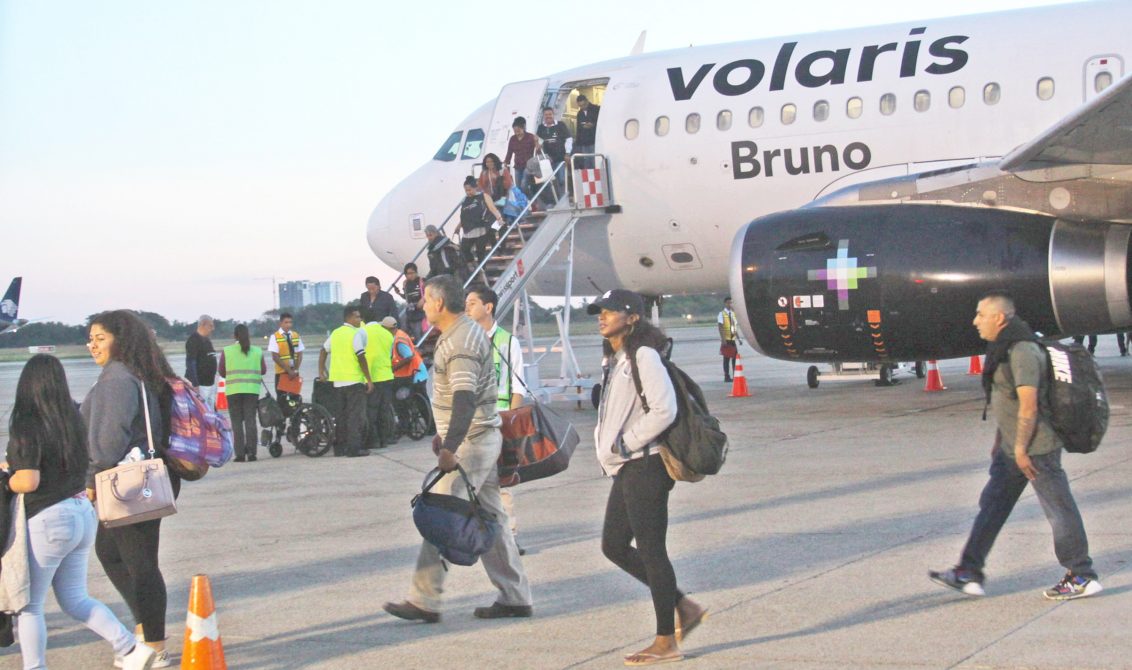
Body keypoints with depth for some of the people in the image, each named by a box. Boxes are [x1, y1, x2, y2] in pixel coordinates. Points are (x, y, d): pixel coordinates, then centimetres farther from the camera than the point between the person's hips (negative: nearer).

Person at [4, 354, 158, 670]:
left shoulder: (27, 427, -17)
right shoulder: (73, 419, 3)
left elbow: (29, 481, -23)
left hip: (47, 521, -7)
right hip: (82, 513, 7)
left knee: (29, 605, 9)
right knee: (75, 599, 18)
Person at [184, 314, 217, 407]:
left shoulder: (207, 340, 16)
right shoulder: (194, 340, -12)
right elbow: (190, 363, -18)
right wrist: (195, 385, -24)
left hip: (210, 383, 10)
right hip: (200, 385, -10)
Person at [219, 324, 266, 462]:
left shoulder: (226, 351, 0)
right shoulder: (257, 351, 4)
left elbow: (222, 372, 3)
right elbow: (263, 370, 10)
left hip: (233, 390, -1)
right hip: (252, 390, 1)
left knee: (237, 422, 3)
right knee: (250, 421, 5)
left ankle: (240, 453, -2)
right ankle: (251, 452, 0)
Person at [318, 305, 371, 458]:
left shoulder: (335, 333, 13)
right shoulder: (356, 334, -10)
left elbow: (323, 351, 18)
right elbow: (361, 358, -14)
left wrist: (321, 371, 26)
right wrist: (368, 379, -12)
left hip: (337, 381, 7)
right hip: (354, 380, -7)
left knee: (341, 415, 13)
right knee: (356, 415, -5)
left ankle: (340, 447, 15)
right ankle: (354, 448, -8)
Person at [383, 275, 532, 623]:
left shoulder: (460, 343, -18)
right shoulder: (465, 332, 16)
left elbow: (464, 399, -28)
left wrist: (449, 448, -35)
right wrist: (448, 441, 29)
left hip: (471, 441, -11)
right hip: (481, 438, 11)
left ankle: (424, 600, -6)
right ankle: (514, 597, 14)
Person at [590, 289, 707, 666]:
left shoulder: (643, 356, -13)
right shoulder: (616, 359, 16)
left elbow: (664, 410, -22)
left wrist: (624, 444, -17)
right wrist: (608, 444, 9)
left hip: (644, 466, -10)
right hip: (626, 469, 10)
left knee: (651, 550, -4)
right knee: (614, 546, 12)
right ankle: (683, 606, 22)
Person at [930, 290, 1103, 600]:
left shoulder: (1022, 351, -20)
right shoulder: (1003, 348, 13)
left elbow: (1028, 404, -23)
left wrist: (1021, 449, -21)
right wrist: (1000, 440, 23)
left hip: (1036, 446, -11)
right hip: (1013, 447, 11)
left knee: (1059, 509, -1)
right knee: (992, 505, 9)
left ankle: (1082, 577, 9)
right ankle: (969, 574, 12)